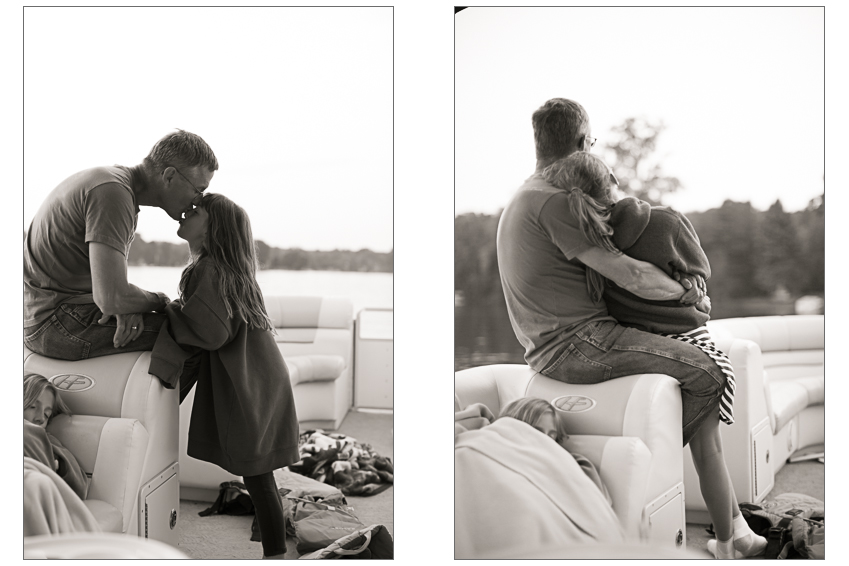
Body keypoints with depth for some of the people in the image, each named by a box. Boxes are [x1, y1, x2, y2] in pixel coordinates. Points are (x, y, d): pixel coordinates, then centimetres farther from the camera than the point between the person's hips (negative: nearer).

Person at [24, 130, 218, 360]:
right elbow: (111, 298, -30)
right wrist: (158, 301, -10)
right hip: (53, 322, -10)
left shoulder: (120, 180, 9)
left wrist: (127, 308, -8)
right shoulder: (112, 193, -23)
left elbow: (111, 278, 13)